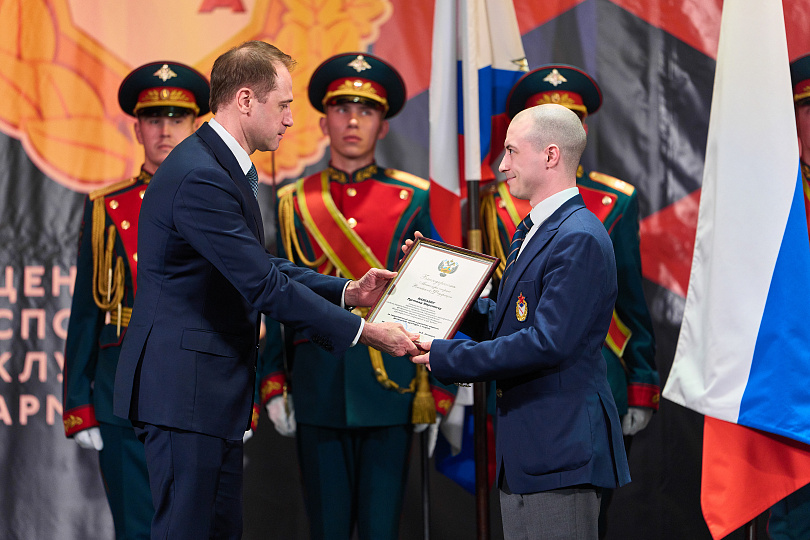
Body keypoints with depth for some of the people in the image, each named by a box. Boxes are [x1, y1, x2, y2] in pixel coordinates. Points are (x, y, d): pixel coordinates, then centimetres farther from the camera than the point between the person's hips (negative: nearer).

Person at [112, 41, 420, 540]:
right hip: (184, 390, -11)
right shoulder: (199, 177, -21)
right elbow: (264, 286, -22)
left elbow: (263, 268, 19)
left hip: (212, 388, 11)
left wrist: (346, 292, 7)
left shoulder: (231, 170, 14)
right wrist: (362, 331, -17)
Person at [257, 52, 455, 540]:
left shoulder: (415, 200, 4)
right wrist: (274, 385, 0)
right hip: (319, 387, 1)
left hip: (392, 385, -1)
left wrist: (439, 392, -2)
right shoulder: (292, 204, 8)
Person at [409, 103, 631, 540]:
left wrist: (449, 359, -18)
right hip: (524, 452, 11)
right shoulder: (532, 231, 18)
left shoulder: (579, 238, -16)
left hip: (560, 450, -11)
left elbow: (548, 343, -24)